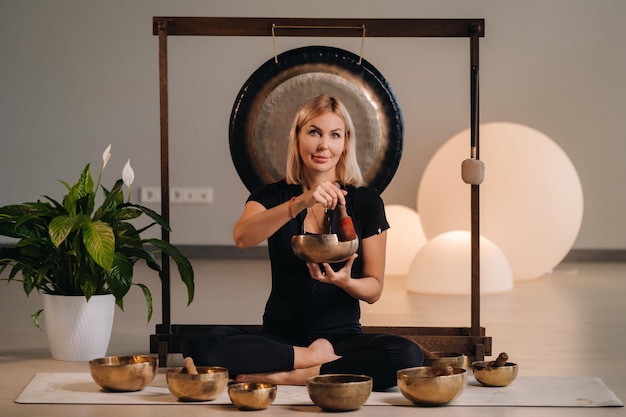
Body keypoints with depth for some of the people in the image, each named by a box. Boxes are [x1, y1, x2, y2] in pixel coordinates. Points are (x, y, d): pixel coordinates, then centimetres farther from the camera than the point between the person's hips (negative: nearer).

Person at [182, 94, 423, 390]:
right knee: (199, 346, -29)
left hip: (343, 337, 0)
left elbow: (374, 290, 4)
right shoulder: (272, 196, 3)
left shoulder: (366, 202, 3)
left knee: (408, 356, -32)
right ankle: (316, 358, -16)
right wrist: (300, 203, -35)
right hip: (280, 336, 0)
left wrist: (344, 281, -19)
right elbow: (242, 237, -20)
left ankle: (285, 375, -22)